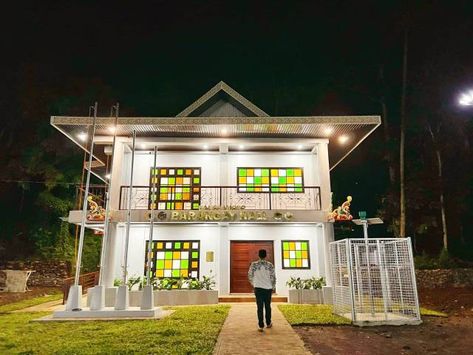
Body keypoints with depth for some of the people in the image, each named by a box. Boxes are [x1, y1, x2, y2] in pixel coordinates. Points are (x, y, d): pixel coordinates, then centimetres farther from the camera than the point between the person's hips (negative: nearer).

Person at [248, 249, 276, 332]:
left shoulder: (254, 264, -4)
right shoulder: (270, 265, -4)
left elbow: (250, 275, 5)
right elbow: (273, 277, -2)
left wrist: (253, 284, 22)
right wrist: (273, 287, 13)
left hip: (258, 288, -1)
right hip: (268, 288, 1)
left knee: (260, 307, 3)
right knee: (267, 306, 15)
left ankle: (261, 326, 1)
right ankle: (268, 323, 26)